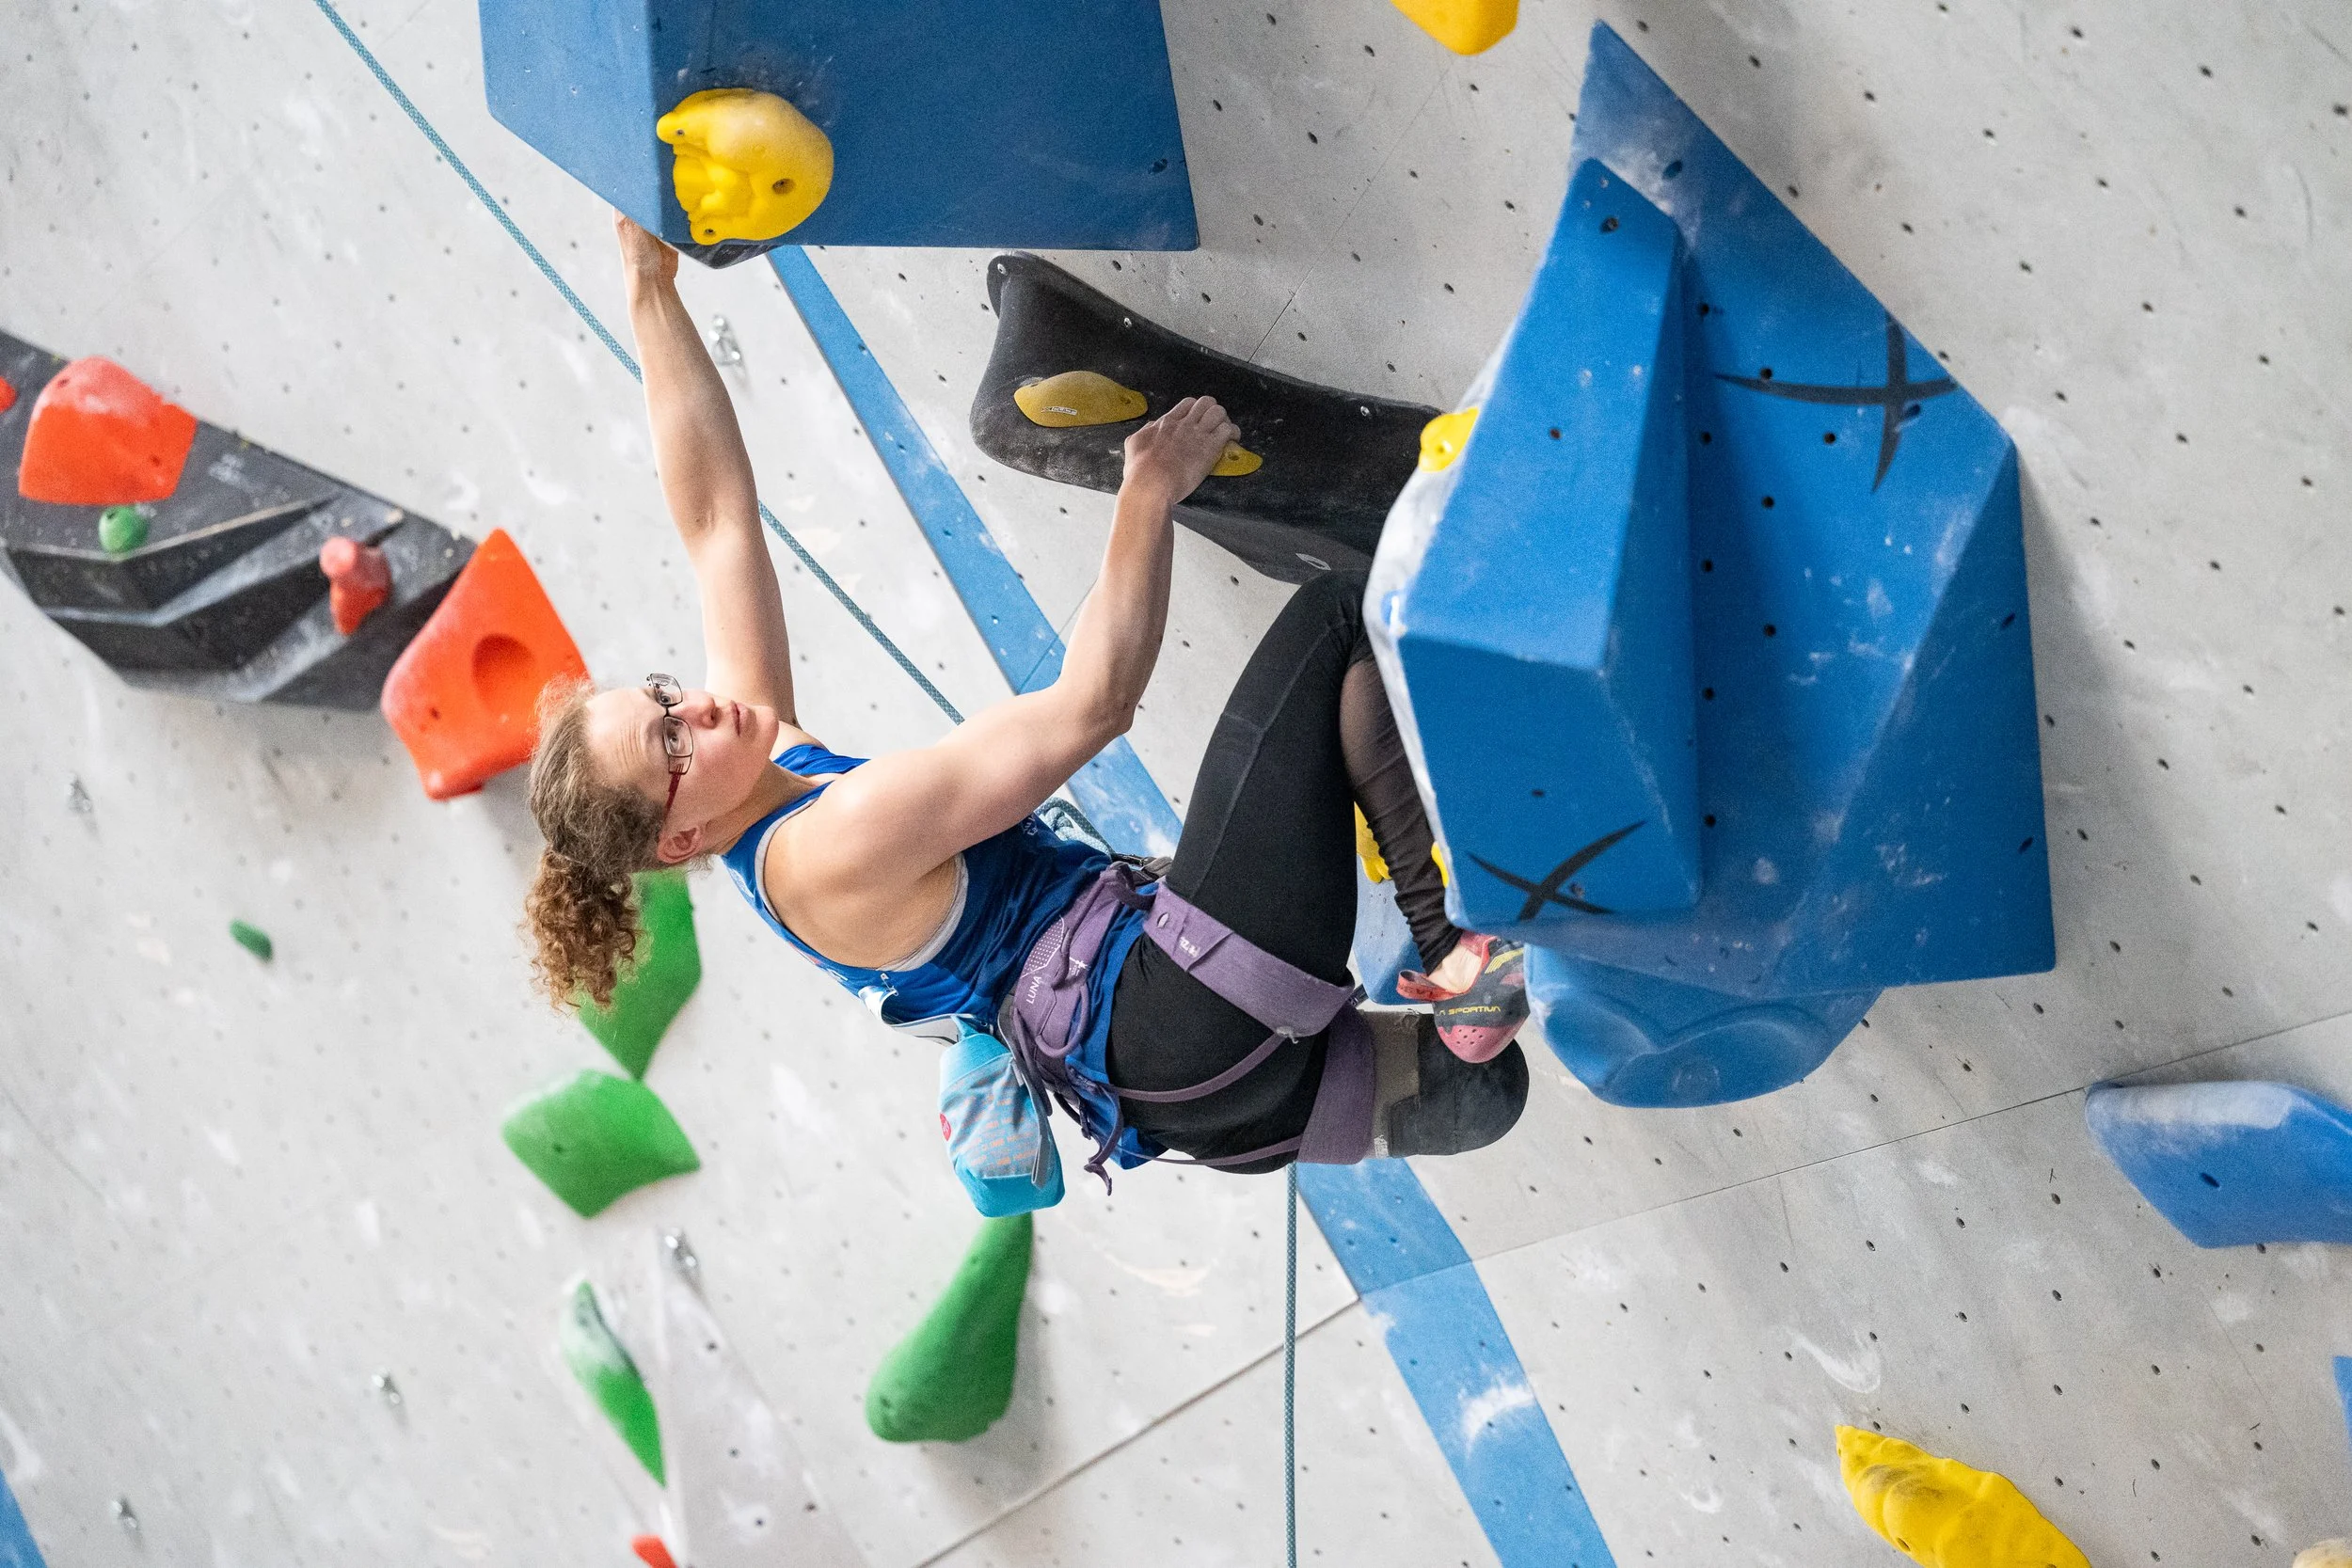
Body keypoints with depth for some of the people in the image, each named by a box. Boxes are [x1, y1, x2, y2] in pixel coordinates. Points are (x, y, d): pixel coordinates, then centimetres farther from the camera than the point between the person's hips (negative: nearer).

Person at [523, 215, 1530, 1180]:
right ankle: (1460, 962, -13)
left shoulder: (765, 761, 8)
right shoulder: (831, 848, -20)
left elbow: (715, 518, 10)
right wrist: (1151, 491, -14)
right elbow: (1094, 701, -23)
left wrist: (652, 290, 11)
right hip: (1202, 1033, -10)